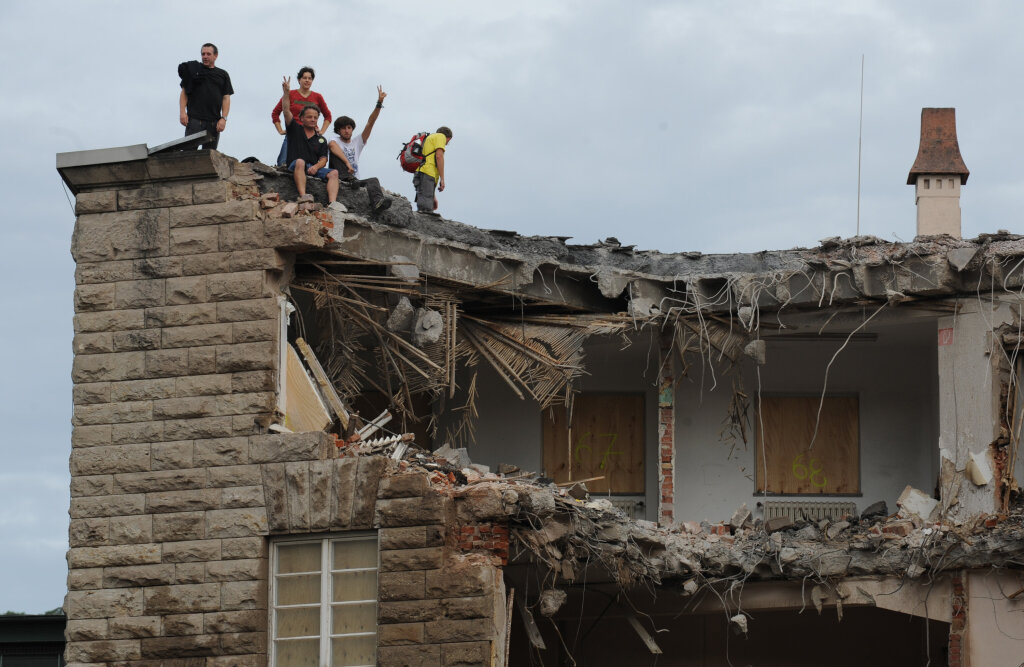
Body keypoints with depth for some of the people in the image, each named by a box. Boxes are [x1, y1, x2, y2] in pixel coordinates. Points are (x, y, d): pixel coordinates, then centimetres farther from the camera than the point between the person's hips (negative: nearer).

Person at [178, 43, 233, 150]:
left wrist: (223, 118, -2)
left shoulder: (222, 75, 16)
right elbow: (184, 93, 9)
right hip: (194, 120, -2)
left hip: (214, 122, 2)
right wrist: (182, 112, -6)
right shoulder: (193, 70, 13)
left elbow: (226, 98, 10)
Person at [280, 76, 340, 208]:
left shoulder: (321, 139, 20)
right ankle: (302, 196, -55)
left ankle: (332, 203, -44)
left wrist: (316, 167, -15)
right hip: (295, 167, -3)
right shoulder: (295, 130, 15)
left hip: (314, 168, 3)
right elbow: (286, 111, 2)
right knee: (300, 161, -37)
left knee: (334, 173, -22)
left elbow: (323, 159, 8)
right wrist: (286, 92, -10)